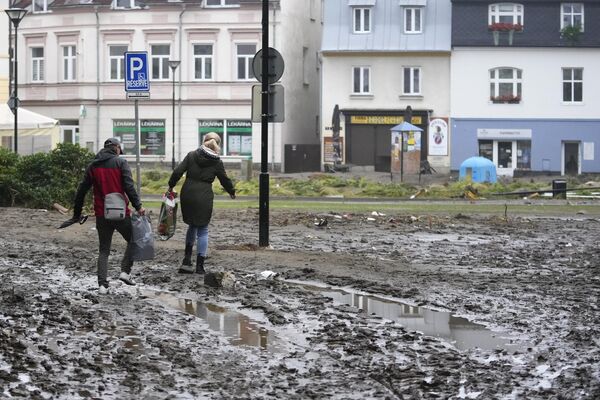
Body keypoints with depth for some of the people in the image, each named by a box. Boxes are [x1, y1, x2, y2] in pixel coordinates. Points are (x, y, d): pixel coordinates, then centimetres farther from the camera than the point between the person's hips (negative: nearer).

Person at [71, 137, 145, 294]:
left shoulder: (93, 166, 11)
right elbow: (129, 186, -14)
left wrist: (77, 213, 18)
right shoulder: (120, 162, -2)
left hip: (101, 215, 4)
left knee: (104, 250, 11)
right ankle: (125, 271, 1)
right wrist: (138, 206, -14)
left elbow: (81, 191, 12)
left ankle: (102, 284, 0)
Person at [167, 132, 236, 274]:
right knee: (202, 230, 7)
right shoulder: (217, 162, -2)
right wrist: (232, 192, 28)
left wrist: (171, 186, 11)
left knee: (192, 225, 22)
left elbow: (177, 172, -3)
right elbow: (225, 180, 9)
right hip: (204, 197, -3)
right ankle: (199, 265, 4)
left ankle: (187, 260, 17)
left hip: (187, 195, 3)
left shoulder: (191, 155, 1)